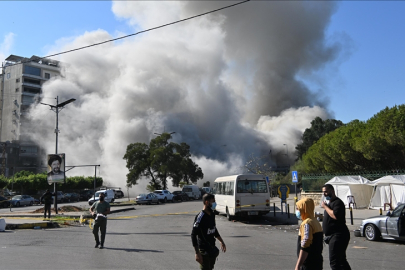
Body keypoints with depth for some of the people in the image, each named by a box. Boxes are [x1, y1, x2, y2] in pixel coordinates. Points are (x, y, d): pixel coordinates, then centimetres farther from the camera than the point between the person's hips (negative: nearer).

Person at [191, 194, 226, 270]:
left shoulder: (212, 214, 6)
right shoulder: (200, 217, -20)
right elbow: (193, 235, -21)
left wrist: (221, 241, 23)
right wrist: (197, 253, -24)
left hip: (212, 249, 8)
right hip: (204, 251, -8)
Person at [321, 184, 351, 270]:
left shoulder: (337, 202, -14)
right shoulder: (329, 202, 18)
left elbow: (335, 216, -30)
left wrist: (325, 207, -21)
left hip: (338, 235, -11)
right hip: (333, 235, 11)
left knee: (334, 261, -12)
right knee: (341, 260, 17)